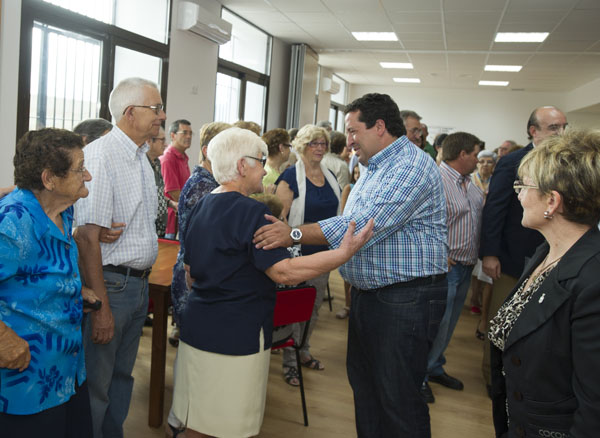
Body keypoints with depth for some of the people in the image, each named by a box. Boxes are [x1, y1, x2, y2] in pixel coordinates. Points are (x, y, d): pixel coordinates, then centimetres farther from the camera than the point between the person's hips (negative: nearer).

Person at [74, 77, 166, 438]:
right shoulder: (100, 155, -17)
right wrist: (100, 306, -21)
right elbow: (88, 235, -21)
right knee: (96, 386, 6)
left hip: (139, 283, 8)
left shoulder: (141, 157, 11)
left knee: (122, 376, 21)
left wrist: (143, 282, 16)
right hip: (110, 283, -8)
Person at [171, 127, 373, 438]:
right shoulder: (251, 212, -18)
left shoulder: (202, 206, 9)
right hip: (237, 335, -8)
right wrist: (344, 252, -24)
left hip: (197, 326, 8)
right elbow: (284, 272, -23)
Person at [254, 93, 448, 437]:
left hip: (406, 298, -10)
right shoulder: (375, 168, 16)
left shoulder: (411, 166, -18)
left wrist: (293, 235, -28)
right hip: (368, 293, 10)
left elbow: (363, 226, -28)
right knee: (364, 384, 20)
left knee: (398, 398, 1)